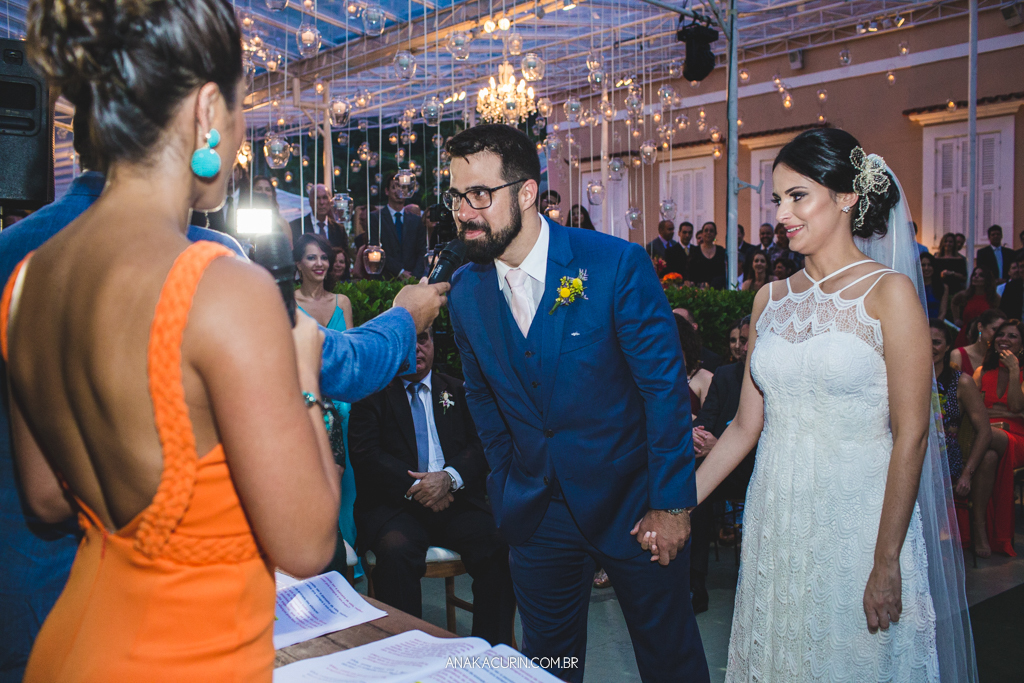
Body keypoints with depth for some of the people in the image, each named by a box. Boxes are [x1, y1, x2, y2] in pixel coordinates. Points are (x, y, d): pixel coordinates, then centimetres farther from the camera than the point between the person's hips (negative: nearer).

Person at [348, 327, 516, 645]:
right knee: (397, 551, -34)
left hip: (456, 500, 2)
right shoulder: (372, 394, 12)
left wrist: (449, 477, -13)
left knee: (499, 546, -26)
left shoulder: (457, 391, 20)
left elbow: (481, 446, 7)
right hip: (396, 503, -1)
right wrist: (415, 487, -14)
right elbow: (365, 455, -1)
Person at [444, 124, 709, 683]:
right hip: (535, 510, 4)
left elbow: (666, 388, -14)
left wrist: (672, 504, -13)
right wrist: (507, 485, 9)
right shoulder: (465, 291, -2)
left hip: (631, 501, -3)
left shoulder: (618, 265, -17)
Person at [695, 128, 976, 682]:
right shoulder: (770, 300, 7)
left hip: (859, 521, -4)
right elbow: (747, 424, 8)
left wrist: (887, 562, -15)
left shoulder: (890, 293, -8)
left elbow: (911, 435, -12)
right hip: (777, 522, 5)